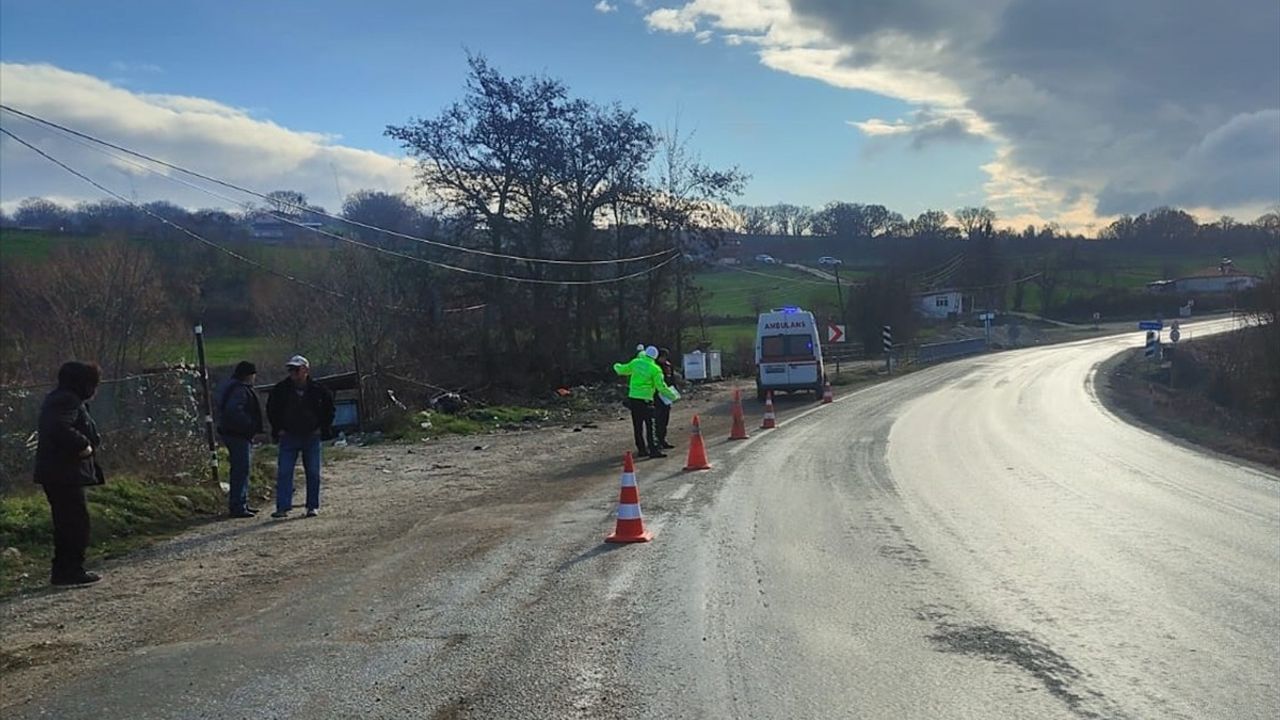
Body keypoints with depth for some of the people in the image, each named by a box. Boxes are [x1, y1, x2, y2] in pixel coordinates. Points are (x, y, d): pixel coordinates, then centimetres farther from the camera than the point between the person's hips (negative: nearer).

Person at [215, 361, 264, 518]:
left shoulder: (231, 386, 16)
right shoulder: (240, 390, -18)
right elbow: (233, 411, -32)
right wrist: (251, 425, -23)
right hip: (238, 435, -11)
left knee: (240, 470, 17)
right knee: (241, 470, -8)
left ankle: (241, 504, 25)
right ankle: (237, 507, -5)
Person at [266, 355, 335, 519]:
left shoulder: (317, 389, -4)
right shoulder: (281, 389, -3)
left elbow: (329, 407, 9)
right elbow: (271, 410, 10)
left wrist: (322, 428, 2)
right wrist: (278, 429, 3)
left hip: (312, 437, 0)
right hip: (288, 437, 0)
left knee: (313, 473, 3)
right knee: (284, 473, -6)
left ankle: (313, 507, 13)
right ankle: (282, 507, -5)